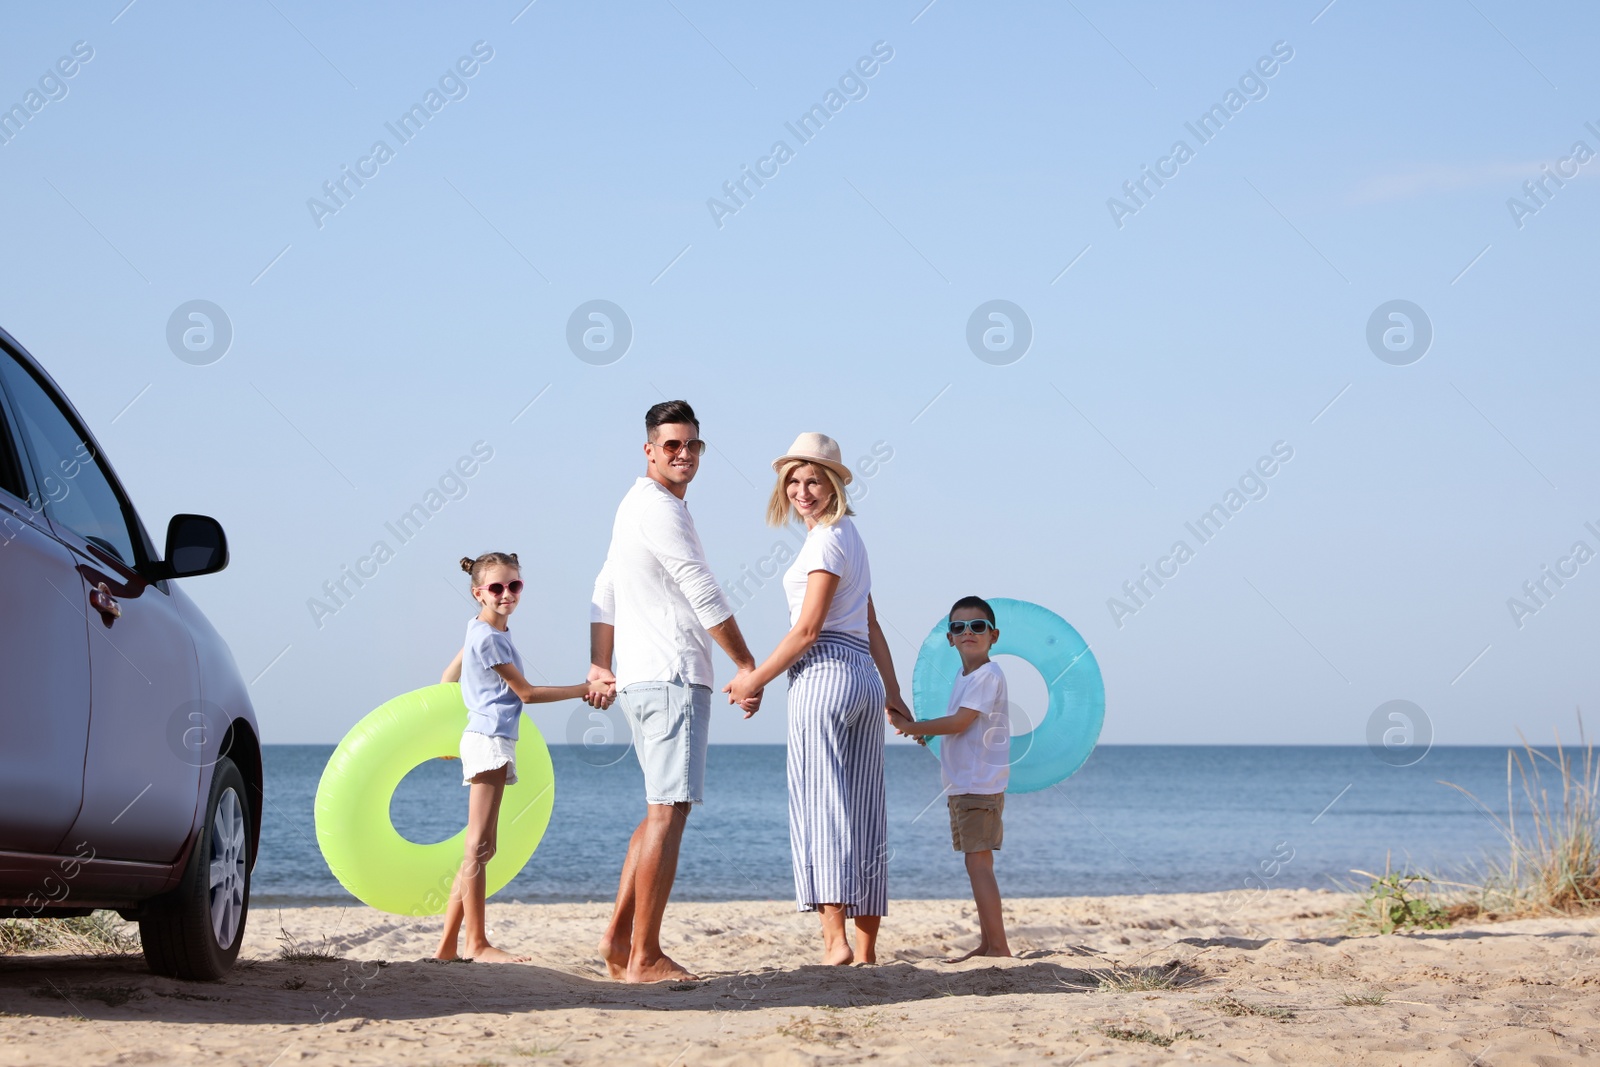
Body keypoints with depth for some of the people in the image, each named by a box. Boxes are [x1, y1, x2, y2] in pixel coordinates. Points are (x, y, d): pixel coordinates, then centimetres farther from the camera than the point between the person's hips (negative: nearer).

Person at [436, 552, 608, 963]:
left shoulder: (483, 629, 16)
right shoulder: (488, 637, -12)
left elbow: (448, 678, 23)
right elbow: (525, 692, -9)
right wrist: (585, 689, -7)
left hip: (493, 742, 10)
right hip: (489, 740, -10)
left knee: (479, 849, 9)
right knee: (479, 847, -8)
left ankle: (448, 945, 10)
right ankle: (476, 943, -7)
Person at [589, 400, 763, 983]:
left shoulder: (633, 507, 21)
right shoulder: (659, 509, -11)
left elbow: (604, 593, 23)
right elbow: (703, 594, -12)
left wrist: (600, 666, 19)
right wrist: (747, 666, -5)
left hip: (642, 678, 10)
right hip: (671, 677, -10)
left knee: (663, 809, 14)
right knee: (668, 810, -11)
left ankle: (618, 936, 11)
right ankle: (644, 957, -13)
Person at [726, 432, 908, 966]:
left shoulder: (826, 540, -7)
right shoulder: (849, 537, 21)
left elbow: (808, 629, -12)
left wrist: (755, 679, -6)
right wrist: (892, 691, 23)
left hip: (824, 676, -9)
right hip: (865, 677, 9)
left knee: (820, 807, -11)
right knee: (863, 816, 7)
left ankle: (836, 941, -20)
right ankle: (866, 951, 8)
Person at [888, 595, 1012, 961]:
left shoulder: (988, 675, -13)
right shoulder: (964, 678, 16)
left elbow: (959, 723, -18)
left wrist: (909, 726, -11)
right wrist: (923, 729, 5)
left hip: (979, 786, -10)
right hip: (962, 786, 10)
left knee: (978, 862, -13)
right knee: (979, 863, 11)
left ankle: (998, 945, -14)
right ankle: (987, 943, 16)